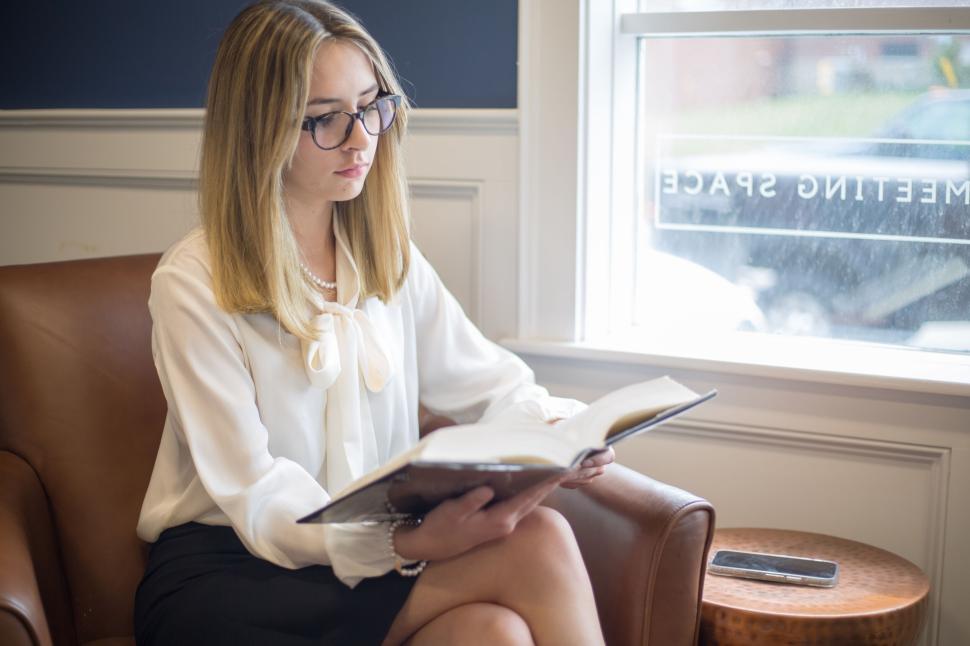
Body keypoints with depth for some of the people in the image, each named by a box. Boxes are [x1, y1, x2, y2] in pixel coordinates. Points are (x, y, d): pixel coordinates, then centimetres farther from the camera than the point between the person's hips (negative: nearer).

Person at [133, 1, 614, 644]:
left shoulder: (389, 258, 10)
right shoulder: (193, 283, -10)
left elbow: (492, 386, 8)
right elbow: (257, 499, -15)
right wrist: (407, 544, -32)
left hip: (380, 545, 5)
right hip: (225, 575, -5)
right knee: (535, 546, -26)